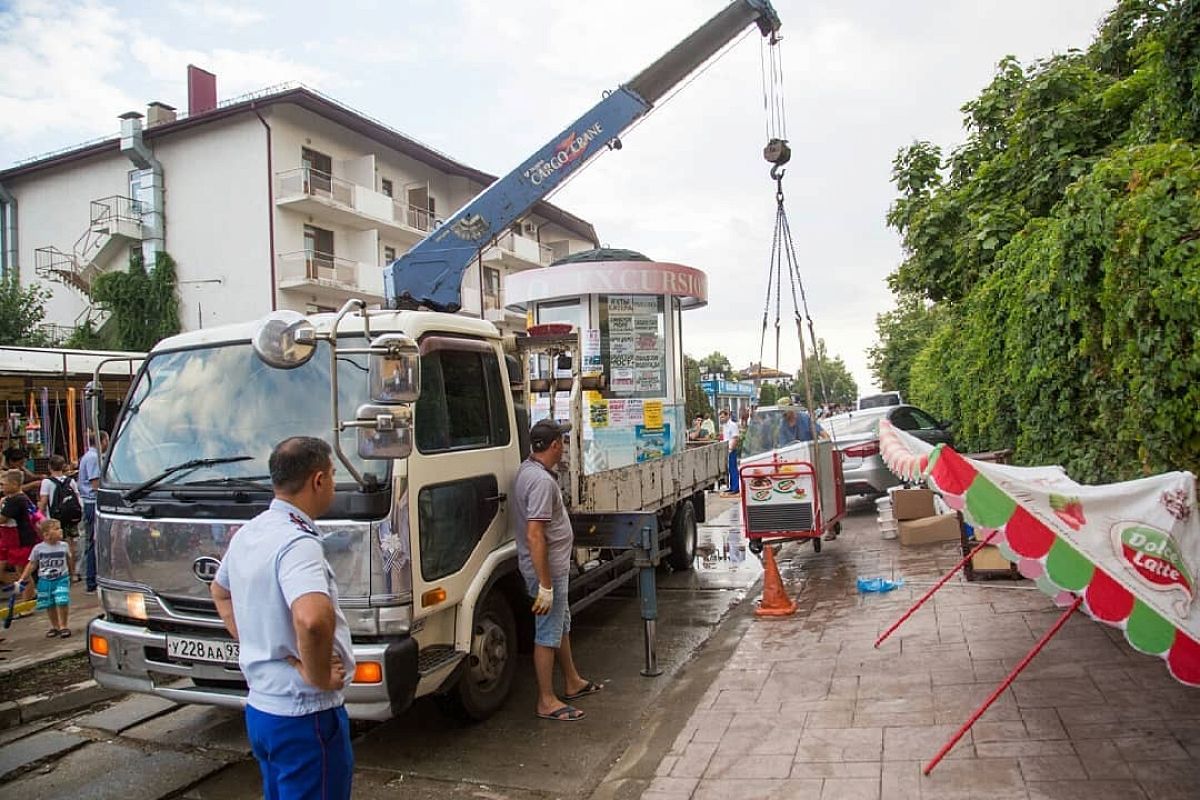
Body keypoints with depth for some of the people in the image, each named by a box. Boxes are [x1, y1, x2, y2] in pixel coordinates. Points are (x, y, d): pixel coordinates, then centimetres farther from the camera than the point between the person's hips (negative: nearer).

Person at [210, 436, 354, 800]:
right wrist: (318, 675, -25)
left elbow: (220, 592, 25)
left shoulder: (247, 534, 6)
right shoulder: (298, 543, -24)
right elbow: (312, 619, -42)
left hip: (260, 706, 9)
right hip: (304, 715, -9)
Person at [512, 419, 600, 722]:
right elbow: (535, 535, -30)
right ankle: (546, 701, 14)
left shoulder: (527, 469, 7)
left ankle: (573, 683, 37)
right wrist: (545, 585, -27)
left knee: (561, 625, 22)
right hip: (547, 569, -10)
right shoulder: (541, 481, -25)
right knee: (548, 634, 1)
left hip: (554, 566, 10)